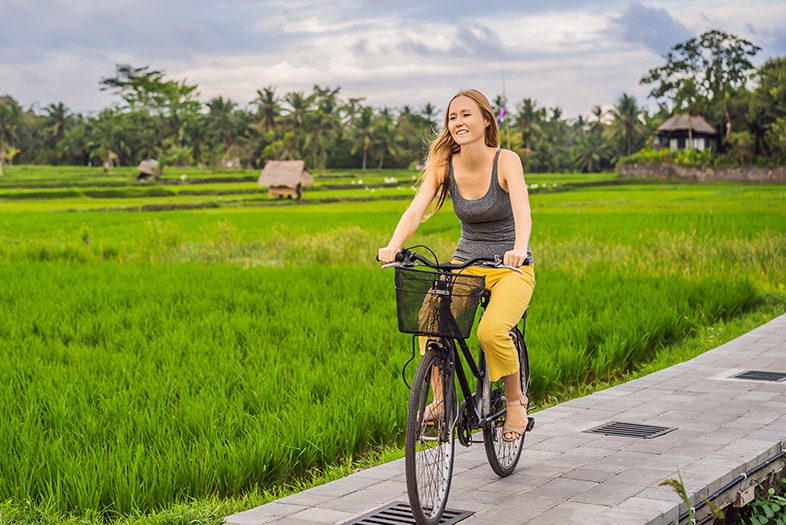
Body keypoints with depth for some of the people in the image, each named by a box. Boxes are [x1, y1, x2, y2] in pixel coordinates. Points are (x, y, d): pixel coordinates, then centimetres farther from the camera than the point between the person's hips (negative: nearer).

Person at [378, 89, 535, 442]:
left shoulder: (506, 161, -14)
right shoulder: (443, 165, -5)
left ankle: (515, 399, -1)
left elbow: (522, 210, -30)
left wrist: (519, 249, -50)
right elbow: (415, 211, -18)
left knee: (492, 330, -29)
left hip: (511, 268, -3)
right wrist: (392, 247, -37)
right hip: (465, 263, 3)